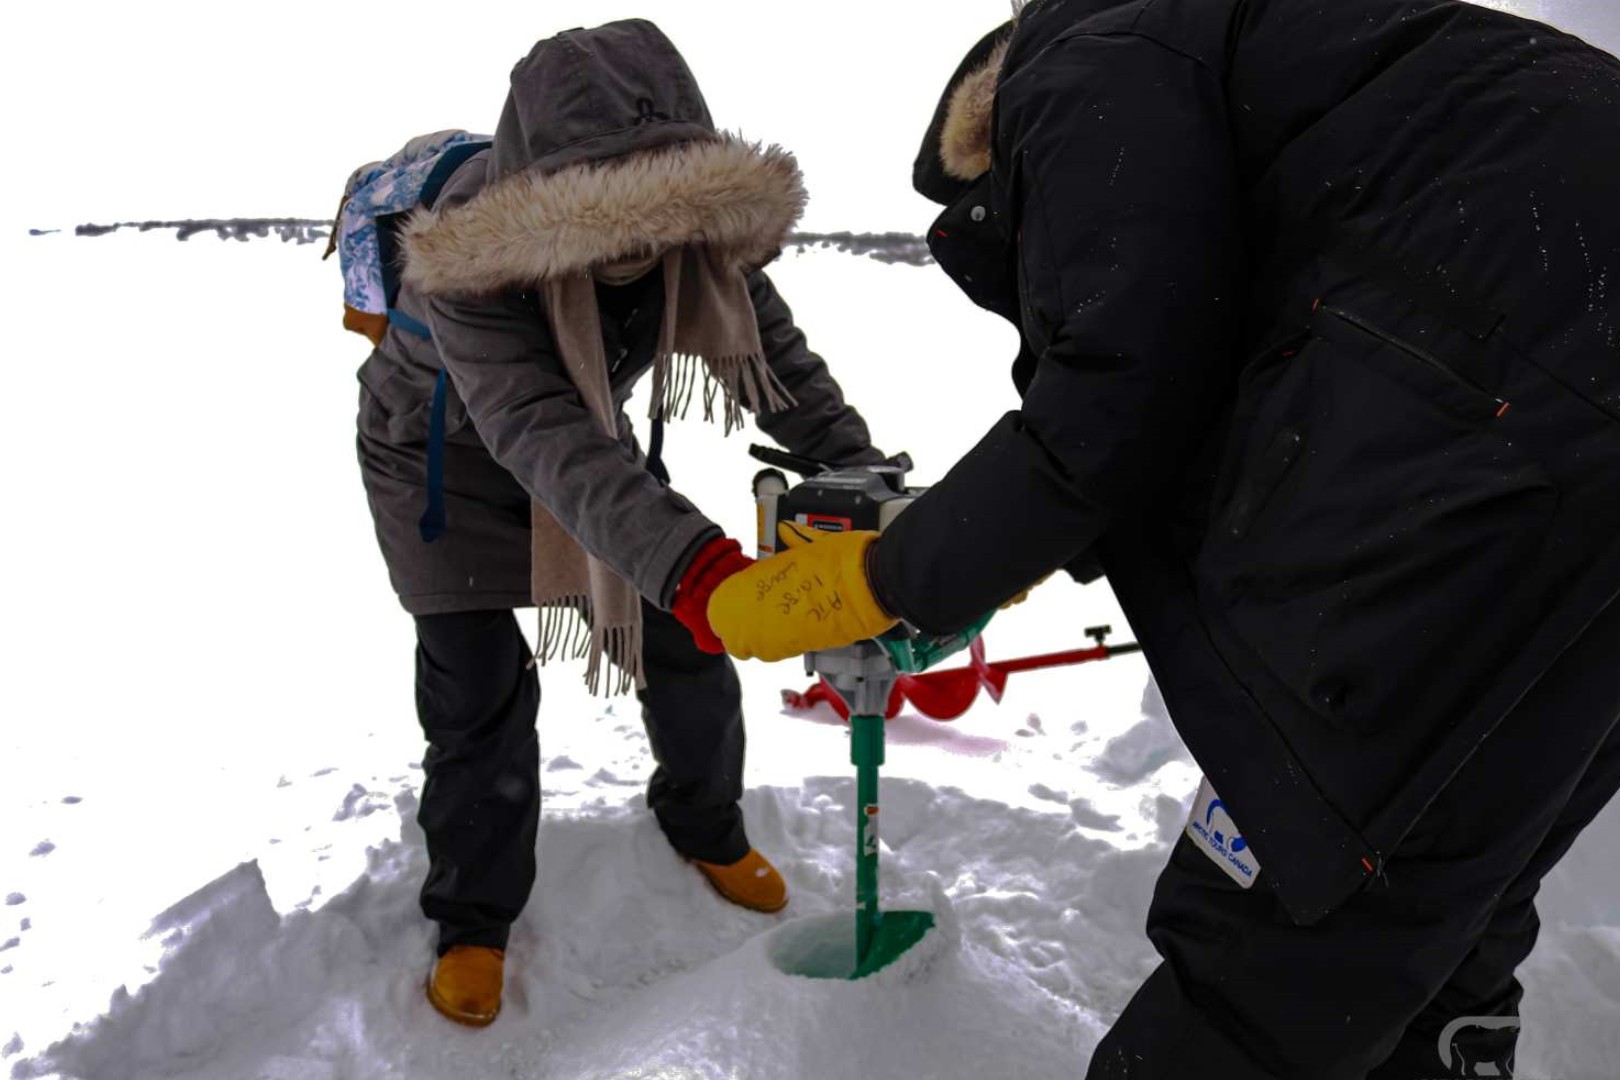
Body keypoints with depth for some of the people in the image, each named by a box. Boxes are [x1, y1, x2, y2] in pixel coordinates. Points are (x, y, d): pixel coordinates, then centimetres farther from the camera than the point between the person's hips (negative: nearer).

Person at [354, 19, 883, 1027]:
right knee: (479, 691, -6)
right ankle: (473, 916, 18)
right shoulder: (467, 251, -39)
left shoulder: (698, 227, -24)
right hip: (447, 459, -3)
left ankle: (704, 825, 30)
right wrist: (687, 560, -63)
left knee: (682, 641, 4)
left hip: (594, 442, 4)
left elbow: (778, 355, -15)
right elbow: (543, 434, -50)